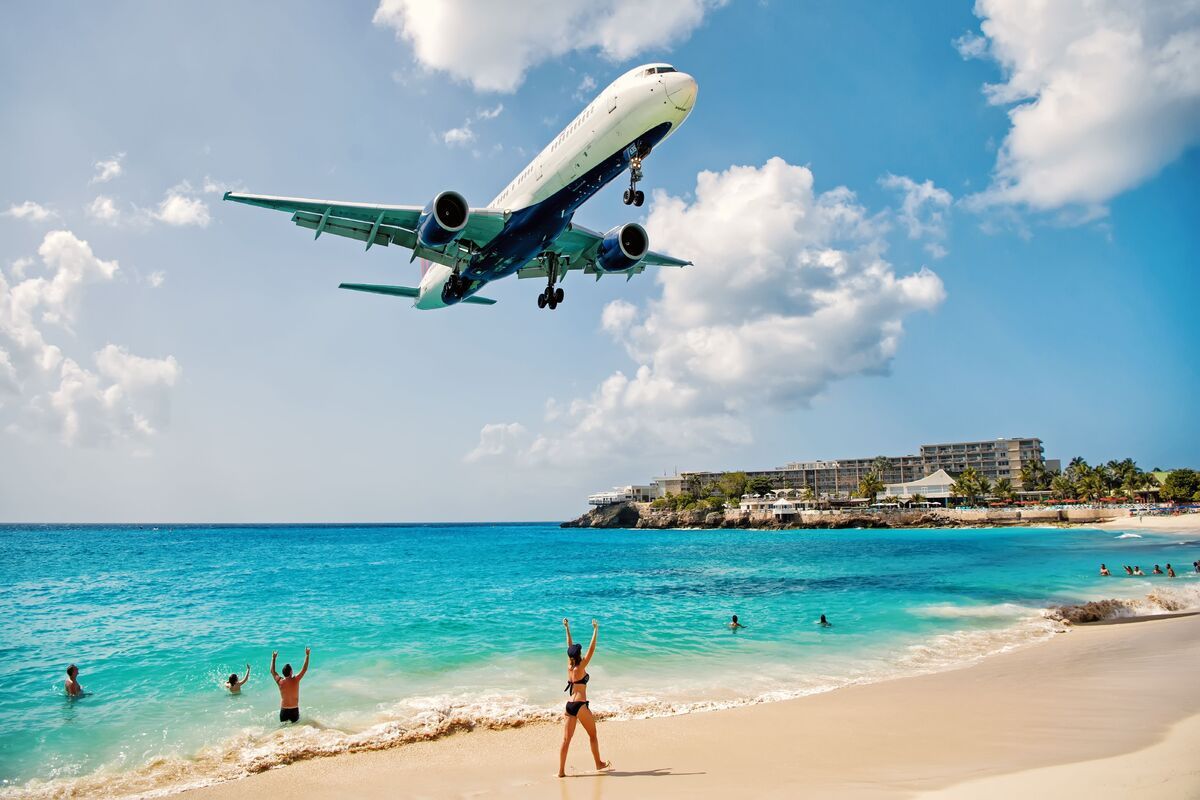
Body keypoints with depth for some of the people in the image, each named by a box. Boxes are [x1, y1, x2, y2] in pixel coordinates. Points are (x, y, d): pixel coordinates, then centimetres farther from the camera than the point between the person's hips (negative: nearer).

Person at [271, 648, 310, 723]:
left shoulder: (280, 682, -10)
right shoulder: (295, 680, -15)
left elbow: (272, 671, 6)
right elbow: (304, 669, -5)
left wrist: (273, 658, 12)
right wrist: (307, 655, 1)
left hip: (284, 710, 2)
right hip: (294, 710, -1)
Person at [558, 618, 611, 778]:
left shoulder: (569, 666, 4)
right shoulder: (580, 667, -12)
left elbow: (570, 646, 15)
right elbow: (592, 649, -14)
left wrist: (567, 629, 21)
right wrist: (596, 630, -12)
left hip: (569, 705, 7)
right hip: (580, 705, -7)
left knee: (566, 739, 5)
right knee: (593, 735, 12)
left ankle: (561, 771, 3)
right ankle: (599, 763, 25)